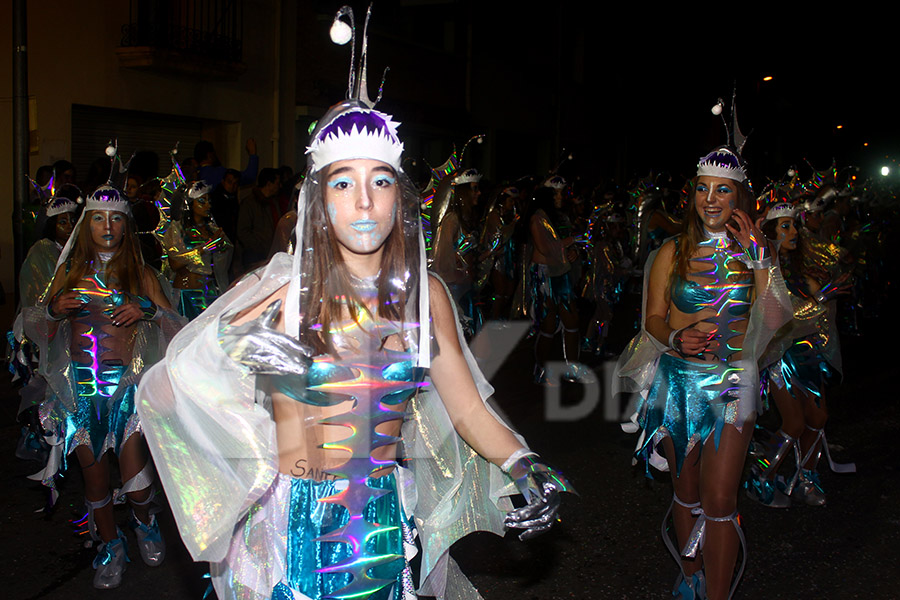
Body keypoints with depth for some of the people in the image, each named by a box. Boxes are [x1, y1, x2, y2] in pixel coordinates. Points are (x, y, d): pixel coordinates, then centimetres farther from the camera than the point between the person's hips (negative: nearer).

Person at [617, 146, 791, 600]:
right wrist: (677, 338, -19)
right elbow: (653, 319, 3)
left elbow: (777, 321, -10)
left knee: (719, 500, -5)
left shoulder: (755, 255, 1)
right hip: (677, 379, 1)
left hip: (732, 383, -1)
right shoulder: (673, 253, 1)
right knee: (685, 490, 14)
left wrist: (758, 259, -17)